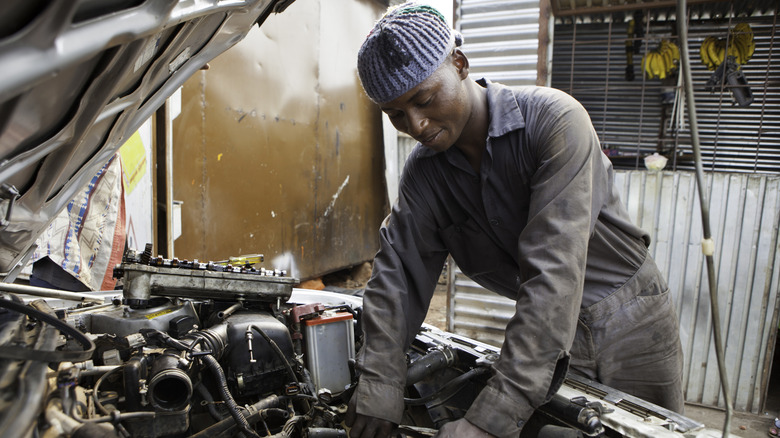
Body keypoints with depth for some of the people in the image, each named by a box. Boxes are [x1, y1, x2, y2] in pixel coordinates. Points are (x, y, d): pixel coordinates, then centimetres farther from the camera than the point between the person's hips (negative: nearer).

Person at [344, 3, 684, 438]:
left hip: (631, 322, -3)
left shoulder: (554, 119, -26)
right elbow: (397, 274, -7)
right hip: (550, 331, 3)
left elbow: (553, 272, -34)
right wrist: (378, 385, -19)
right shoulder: (423, 172, -7)